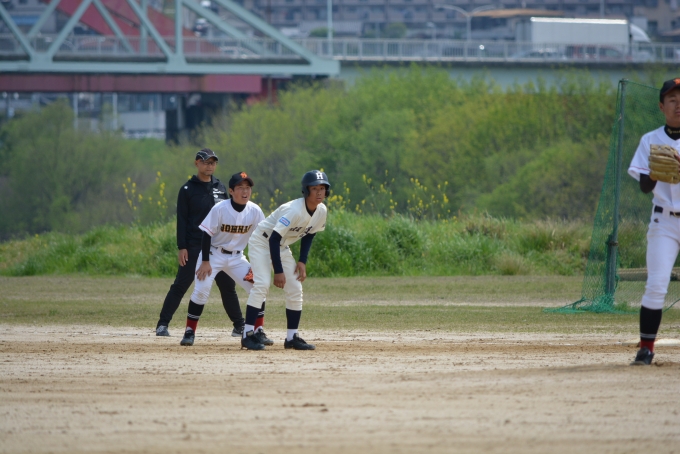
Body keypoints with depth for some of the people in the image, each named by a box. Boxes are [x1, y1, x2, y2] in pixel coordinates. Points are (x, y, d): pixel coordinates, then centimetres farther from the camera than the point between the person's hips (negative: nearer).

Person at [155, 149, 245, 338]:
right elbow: (182, 220, -4)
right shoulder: (188, 189, -1)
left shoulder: (220, 188, 12)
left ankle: (240, 326, 14)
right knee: (180, 286, -6)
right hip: (194, 246, -4)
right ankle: (162, 324, -3)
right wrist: (182, 247, -10)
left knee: (228, 286, 6)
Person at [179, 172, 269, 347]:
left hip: (237, 257, 4)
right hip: (214, 254, -4)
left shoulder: (255, 212, -9)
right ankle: (189, 332, -6)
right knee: (201, 290, -18)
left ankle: (259, 332, 3)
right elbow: (207, 234, -16)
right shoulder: (219, 209, -20)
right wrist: (205, 262, -20)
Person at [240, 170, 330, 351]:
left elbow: (309, 234, 8)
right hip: (262, 241, -8)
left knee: (295, 289, 2)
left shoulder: (321, 211, -9)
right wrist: (278, 271, -29)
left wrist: (302, 261, -2)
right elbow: (274, 238, -30)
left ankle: (292, 337, 10)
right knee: (262, 284, -23)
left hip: (282, 247, 8)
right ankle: (248, 335, -22)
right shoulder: (294, 210, -32)